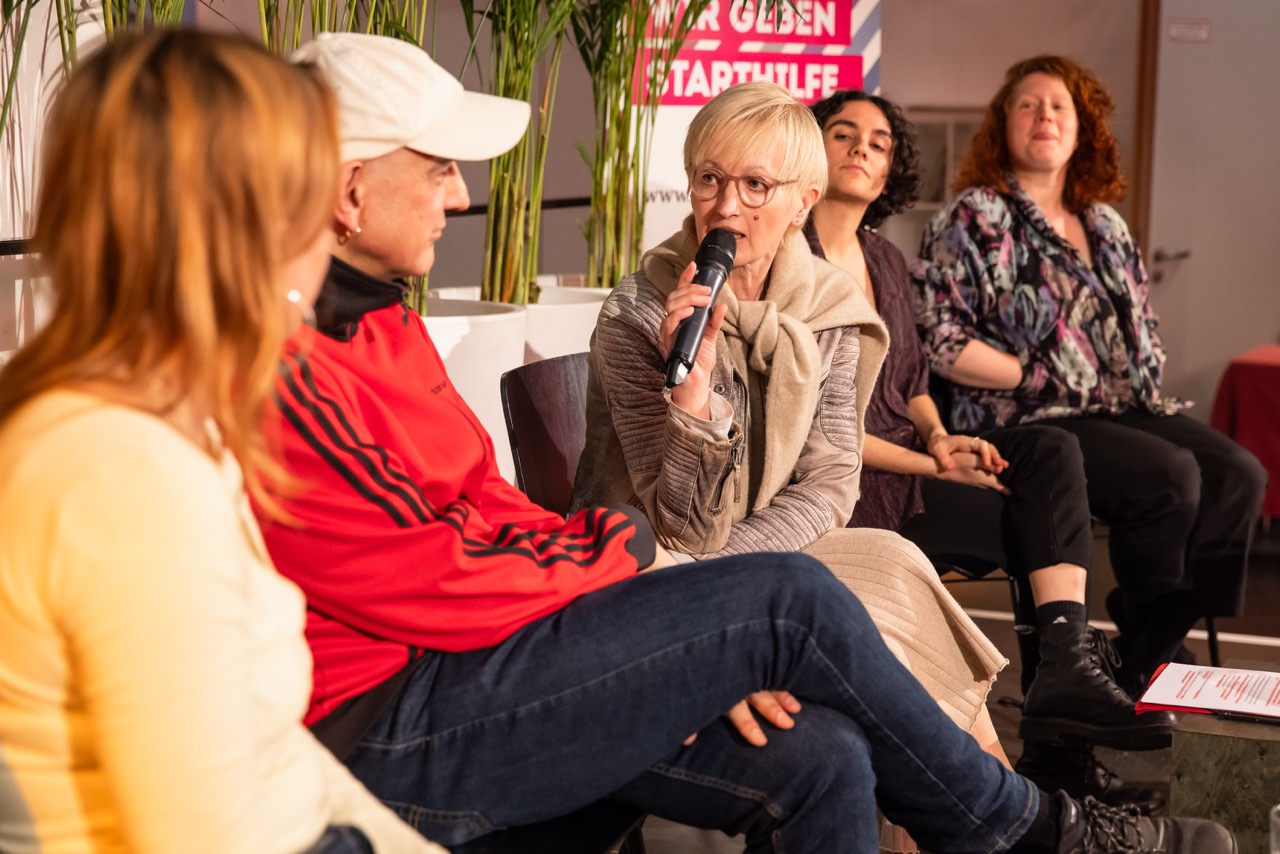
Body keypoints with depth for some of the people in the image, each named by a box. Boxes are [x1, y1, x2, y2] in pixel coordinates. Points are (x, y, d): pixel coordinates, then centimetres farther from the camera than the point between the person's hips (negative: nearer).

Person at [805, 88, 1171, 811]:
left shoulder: (886, 261, 16)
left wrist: (940, 438, -4)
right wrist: (935, 467, -16)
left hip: (908, 461, 7)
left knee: (1053, 452, -16)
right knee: (1052, 520, -19)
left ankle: (1067, 668, -26)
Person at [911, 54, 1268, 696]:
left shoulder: (1105, 226, 20)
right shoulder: (975, 217, -2)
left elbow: (1144, 326, 29)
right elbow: (937, 341, -12)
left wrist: (1146, 379, 8)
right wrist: (1038, 377, -13)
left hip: (1122, 409, 7)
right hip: (1023, 424, -7)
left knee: (1238, 473, -15)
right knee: (1170, 475, -27)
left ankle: (1157, 644, -8)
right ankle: (1141, 658, -8)